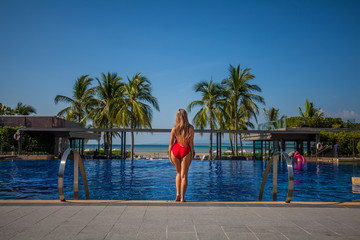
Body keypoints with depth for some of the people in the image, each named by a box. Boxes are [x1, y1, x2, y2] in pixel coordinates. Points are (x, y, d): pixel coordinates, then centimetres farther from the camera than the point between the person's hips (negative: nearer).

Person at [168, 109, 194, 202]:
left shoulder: (174, 128, -2)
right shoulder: (190, 128, -5)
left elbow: (171, 143, 0)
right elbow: (191, 143, -5)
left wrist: (169, 155, 8)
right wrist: (192, 155, 3)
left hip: (175, 150, 2)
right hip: (186, 152, -2)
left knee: (178, 173, 21)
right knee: (184, 175, 5)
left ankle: (178, 195, 16)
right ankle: (182, 198, 5)